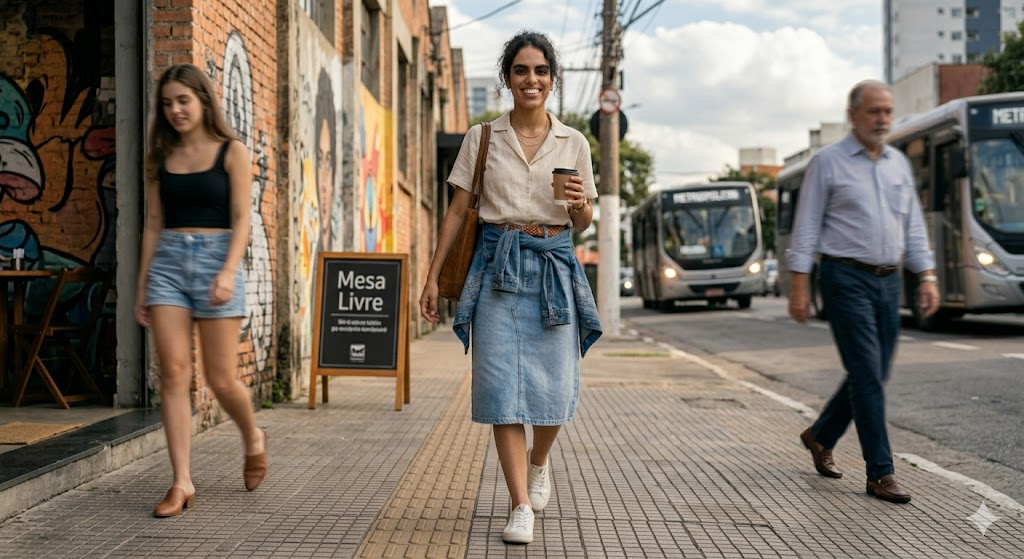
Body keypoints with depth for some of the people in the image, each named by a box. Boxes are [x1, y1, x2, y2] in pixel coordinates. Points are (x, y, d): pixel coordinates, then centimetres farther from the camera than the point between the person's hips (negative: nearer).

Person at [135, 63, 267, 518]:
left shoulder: (231, 152, 2)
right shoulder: (161, 157, 12)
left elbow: (241, 219, -5)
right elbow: (154, 224, 13)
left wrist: (228, 272, -19)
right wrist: (142, 286, 10)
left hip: (216, 259, -3)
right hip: (168, 262, 3)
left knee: (221, 379, -2)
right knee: (174, 373, -5)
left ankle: (253, 439, 29)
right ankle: (182, 482, 1)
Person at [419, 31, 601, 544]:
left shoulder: (573, 143, 7)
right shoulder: (481, 138, 5)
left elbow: (582, 224, 12)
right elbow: (457, 211, 7)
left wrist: (580, 205, -11)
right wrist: (433, 276, 2)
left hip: (553, 267, 1)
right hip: (497, 267, -1)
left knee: (556, 389, 0)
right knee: (503, 386, -4)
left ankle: (538, 463, 33)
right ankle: (520, 506, 5)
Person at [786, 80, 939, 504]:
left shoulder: (898, 163, 14)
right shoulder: (828, 162, -2)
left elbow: (913, 226, 17)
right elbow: (806, 226, -4)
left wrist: (926, 277, 8)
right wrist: (799, 286, -9)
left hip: (888, 280, 6)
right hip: (846, 279, -6)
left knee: (873, 373, 10)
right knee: (868, 376, -8)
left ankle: (820, 436, 31)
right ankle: (880, 474, -2)